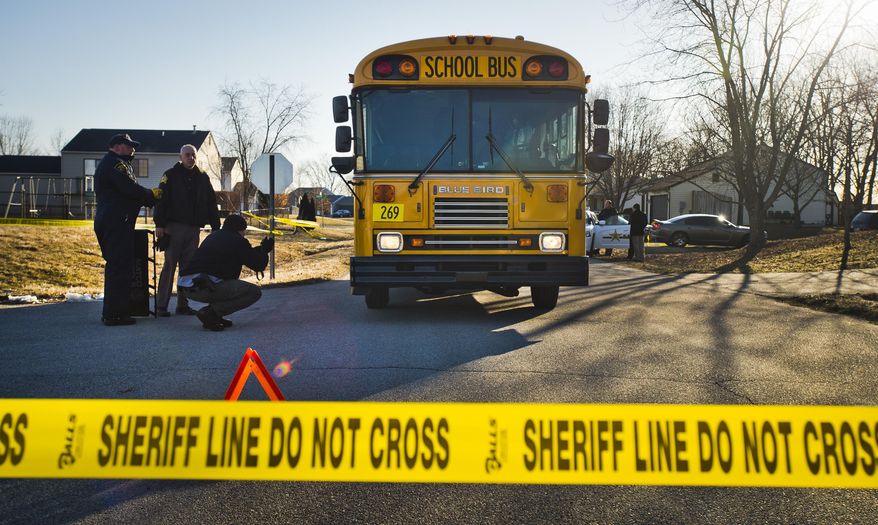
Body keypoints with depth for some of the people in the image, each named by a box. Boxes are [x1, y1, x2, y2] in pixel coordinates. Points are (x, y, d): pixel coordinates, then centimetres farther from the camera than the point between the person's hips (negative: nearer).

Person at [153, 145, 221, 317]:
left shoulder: (202, 178, 13)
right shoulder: (171, 175, 1)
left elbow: (211, 203, 14)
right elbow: (161, 200, -5)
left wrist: (215, 226, 8)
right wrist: (159, 225, -13)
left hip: (194, 229, 4)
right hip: (174, 227, -4)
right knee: (169, 266, -4)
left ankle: (183, 305, 13)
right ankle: (161, 305, 0)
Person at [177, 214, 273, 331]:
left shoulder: (213, 236, 25)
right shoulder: (237, 241, 0)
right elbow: (259, 265, 2)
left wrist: (259, 249, 39)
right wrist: (265, 250, 24)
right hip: (204, 287, -9)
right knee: (254, 292, -6)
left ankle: (214, 314, 13)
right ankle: (210, 313, -10)